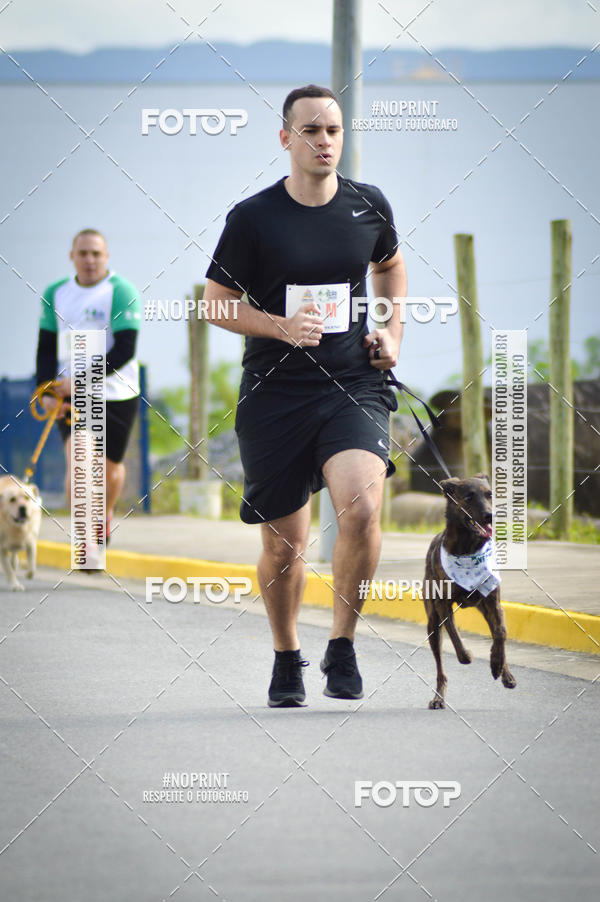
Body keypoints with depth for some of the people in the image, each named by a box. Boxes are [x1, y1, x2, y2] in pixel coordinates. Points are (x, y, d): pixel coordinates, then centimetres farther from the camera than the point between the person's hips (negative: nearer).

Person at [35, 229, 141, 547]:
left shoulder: (121, 292, -10)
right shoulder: (55, 294, 5)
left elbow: (125, 351, -18)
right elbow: (46, 349, 9)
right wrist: (46, 392, -5)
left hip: (116, 394, -2)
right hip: (70, 394, 2)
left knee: (110, 467, 13)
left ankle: (105, 515, 45)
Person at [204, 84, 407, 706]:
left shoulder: (369, 206, 5)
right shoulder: (253, 218, -4)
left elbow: (390, 265, 26)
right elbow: (216, 303, 2)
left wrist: (392, 331, 10)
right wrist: (281, 327, -14)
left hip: (354, 387, 1)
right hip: (274, 393, -1)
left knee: (361, 507, -24)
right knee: (284, 541, 6)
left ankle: (342, 647, -6)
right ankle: (286, 660, 31)